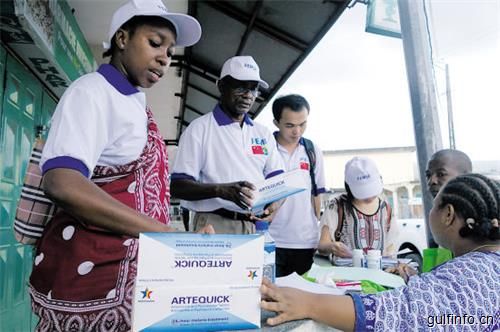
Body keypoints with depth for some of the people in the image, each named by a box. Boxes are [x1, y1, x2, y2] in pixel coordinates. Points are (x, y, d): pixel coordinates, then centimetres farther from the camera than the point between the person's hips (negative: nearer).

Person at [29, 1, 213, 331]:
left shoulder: (135, 105, 13)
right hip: (90, 269, -8)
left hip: (135, 265, 8)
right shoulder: (92, 91, -11)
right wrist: (166, 233, -30)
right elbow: (63, 184, -28)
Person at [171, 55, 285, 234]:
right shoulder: (199, 129, -2)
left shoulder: (263, 133, 13)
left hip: (257, 225, 4)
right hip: (215, 225, -4)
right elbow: (178, 186, -8)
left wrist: (275, 202, -12)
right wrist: (220, 190, -25)